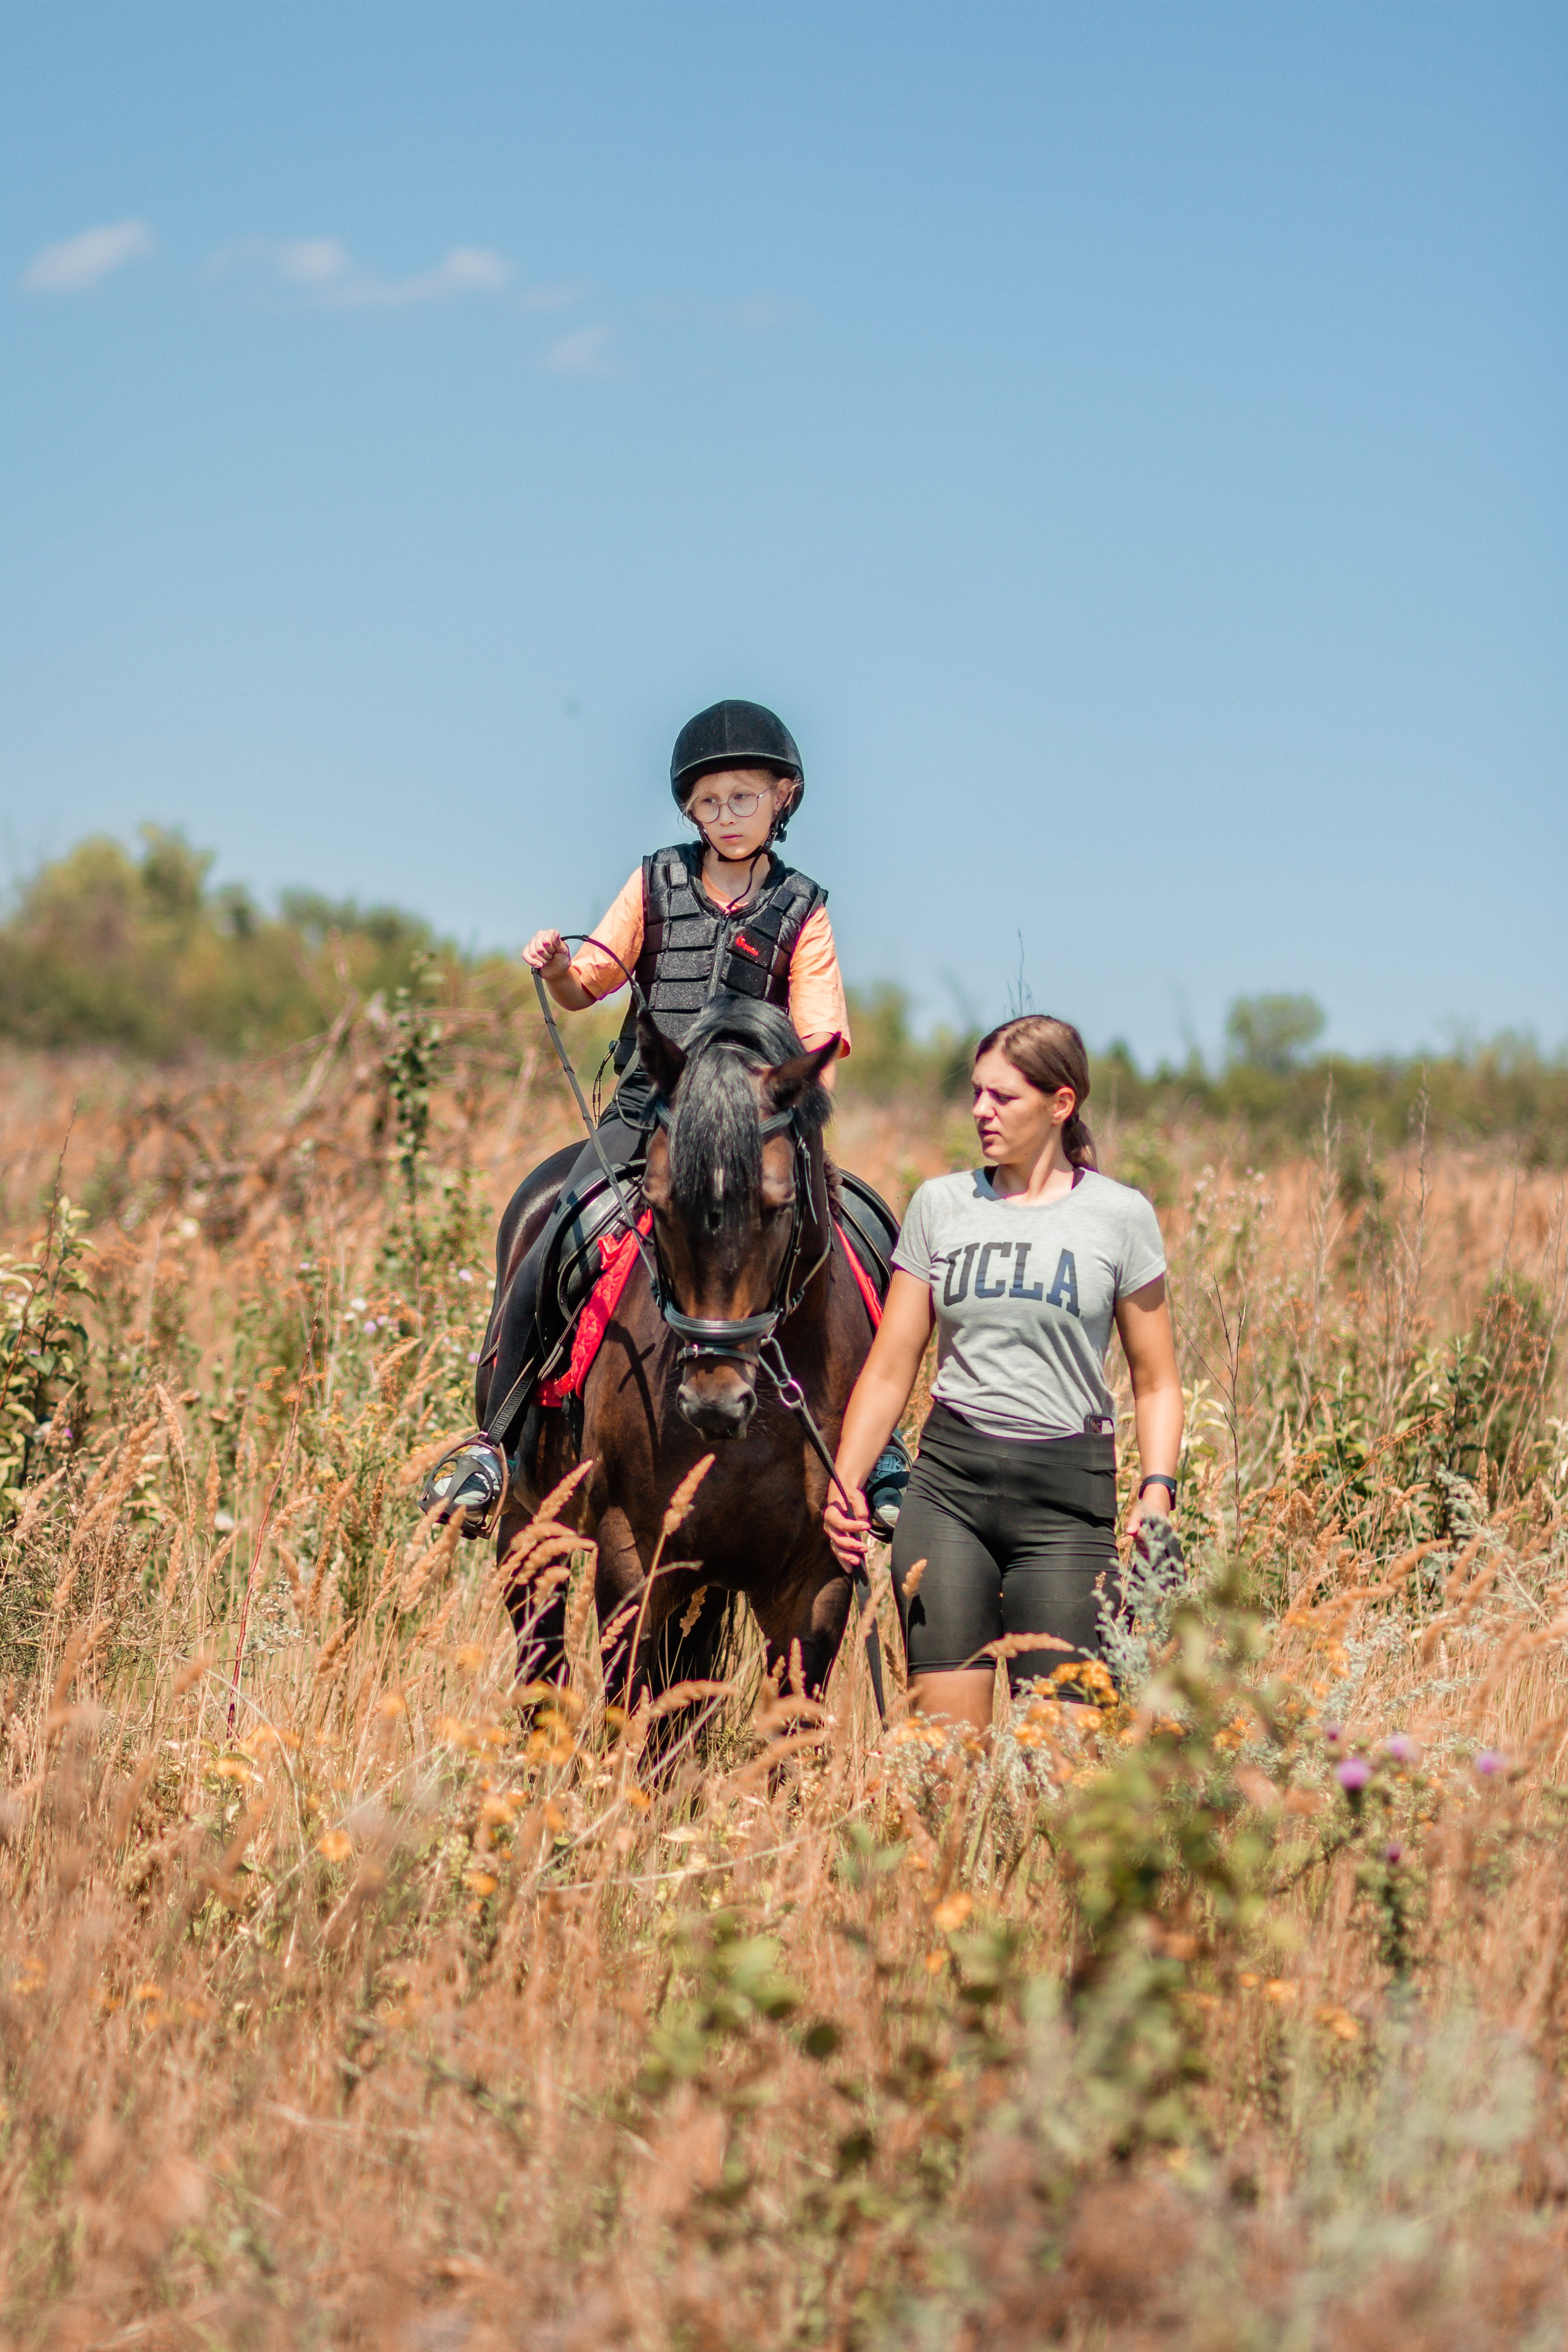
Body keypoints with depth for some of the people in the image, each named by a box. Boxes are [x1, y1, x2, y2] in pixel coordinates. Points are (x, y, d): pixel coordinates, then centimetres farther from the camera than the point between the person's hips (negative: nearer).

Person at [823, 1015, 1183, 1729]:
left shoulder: (1120, 1216, 4)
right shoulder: (940, 1204, 9)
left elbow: (1155, 1383, 7)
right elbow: (890, 1370, 10)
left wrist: (1156, 1493, -8)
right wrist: (845, 1482, -3)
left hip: (1066, 1493, -2)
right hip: (948, 1482, 2)